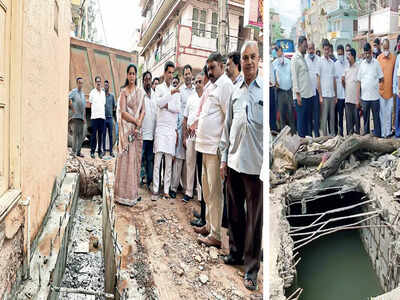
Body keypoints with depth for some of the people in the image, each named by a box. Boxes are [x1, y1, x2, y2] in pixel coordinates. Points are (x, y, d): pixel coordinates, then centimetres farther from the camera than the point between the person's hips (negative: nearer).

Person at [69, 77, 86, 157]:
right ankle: (74, 150, -4)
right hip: (75, 116, -6)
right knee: (75, 133, -8)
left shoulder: (83, 93, 21)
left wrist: (84, 117, 19)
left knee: (81, 134, 5)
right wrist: (72, 108, -15)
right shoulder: (74, 91, 0)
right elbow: (68, 98, -19)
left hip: (81, 117, 7)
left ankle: (78, 151, 10)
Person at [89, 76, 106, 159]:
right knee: (94, 134, -3)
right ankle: (92, 151, 3)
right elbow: (90, 104, 8)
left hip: (102, 116, 4)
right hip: (94, 116, -4)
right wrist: (94, 111, 1)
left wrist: (103, 113, 12)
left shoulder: (103, 93, 16)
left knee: (100, 135, 5)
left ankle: (100, 151, 11)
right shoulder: (92, 92, 4)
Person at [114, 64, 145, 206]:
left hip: (138, 129, 5)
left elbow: (143, 110, 8)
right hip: (127, 128, -5)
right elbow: (123, 112, -9)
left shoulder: (140, 92, 14)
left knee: (136, 158, 7)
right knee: (126, 158, -6)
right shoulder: (124, 92, 0)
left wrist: (139, 123, -7)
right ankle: (124, 194, 1)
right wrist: (135, 121, -10)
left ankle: (134, 191, 15)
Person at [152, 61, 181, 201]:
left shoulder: (176, 91, 15)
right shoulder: (159, 88, 8)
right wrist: (171, 93, -21)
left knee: (169, 161, 3)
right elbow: (159, 103, -12)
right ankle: (155, 190, 0)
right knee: (157, 159, -5)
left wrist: (167, 105, -8)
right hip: (161, 126, -2)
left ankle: (166, 190, 8)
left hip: (172, 128, 2)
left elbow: (178, 108, 4)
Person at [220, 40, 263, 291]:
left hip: (256, 165, -5)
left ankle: (252, 268, 20)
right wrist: (224, 158, 14)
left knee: (254, 218, 5)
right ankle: (236, 253, 36)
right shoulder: (235, 92, 12)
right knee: (235, 213, 17)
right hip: (234, 163, 5)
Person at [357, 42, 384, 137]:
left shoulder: (376, 63, 1)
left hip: (375, 97, -2)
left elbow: (381, 78, 6)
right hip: (364, 97, 2)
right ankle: (366, 133, 22)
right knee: (365, 117, 10)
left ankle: (377, 135, 12)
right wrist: (357, 98, 2)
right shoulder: (362, 64, 7)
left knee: (376, 117, 3)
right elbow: (358, 82, 5)